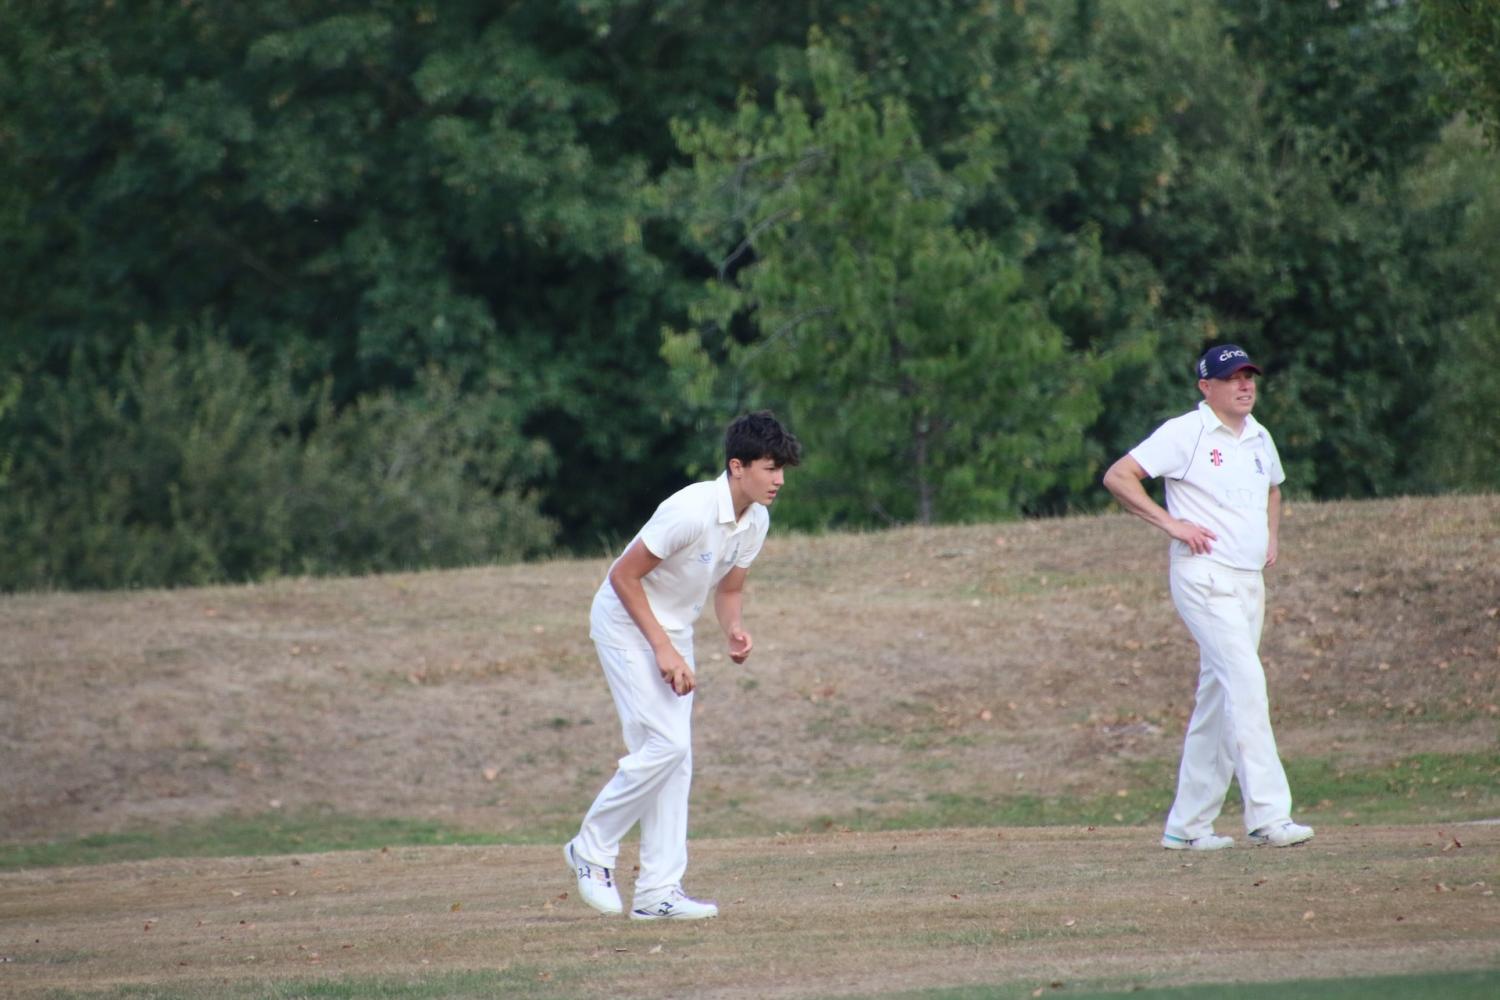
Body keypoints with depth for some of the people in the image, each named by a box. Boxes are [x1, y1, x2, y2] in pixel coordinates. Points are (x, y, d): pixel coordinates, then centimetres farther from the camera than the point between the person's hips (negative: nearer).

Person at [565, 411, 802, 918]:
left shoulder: (755, 521, -3)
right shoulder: (691, 511, -28)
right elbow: (624, 576, -23)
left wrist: (734, 629, -11)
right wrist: (663, 649, -23)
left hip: (673, 629, 8)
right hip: (627, 623, -8)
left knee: (674, 757, 3)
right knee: (666, 744, -17)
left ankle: (659, 889, 4)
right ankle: (592, 848, -1)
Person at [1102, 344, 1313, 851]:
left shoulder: (1260, 439, 16)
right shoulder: (1185, 433, -7)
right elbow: (1117, 477, -10)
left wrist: (1271, 536, 18)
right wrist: (1172, 523, -15)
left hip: (1250, 581, 8)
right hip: (1204, 576, -8)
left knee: (1219, 700, 9)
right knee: (1245, 681, -19)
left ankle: (1187, 825, 15)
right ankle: (1267, 814, -25)